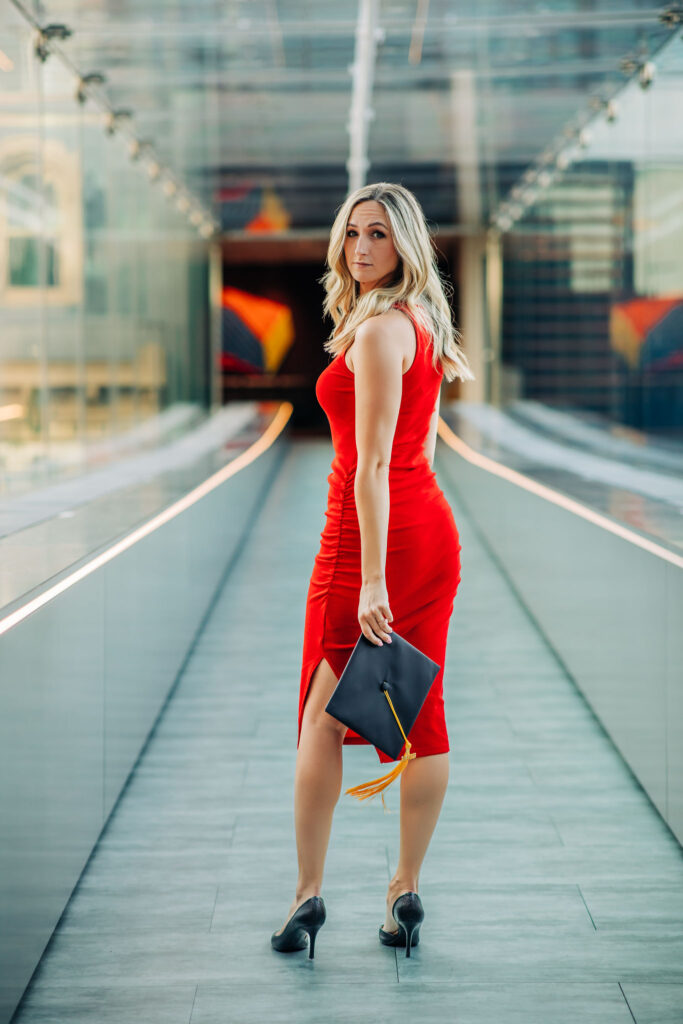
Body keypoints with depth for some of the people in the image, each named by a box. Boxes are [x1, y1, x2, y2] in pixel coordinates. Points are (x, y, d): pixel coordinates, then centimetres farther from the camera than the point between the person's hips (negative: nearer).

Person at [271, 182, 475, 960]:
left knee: (322, 717, 2)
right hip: (430, 528, 9)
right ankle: (406, 893, 14)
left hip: (368, 533, -9)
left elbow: (372, 463, -22)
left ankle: (308, 894, 7)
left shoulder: (378, 328, -17)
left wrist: (372, 580, -24)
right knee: (420, 713, 8)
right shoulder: (422, 322, 13)